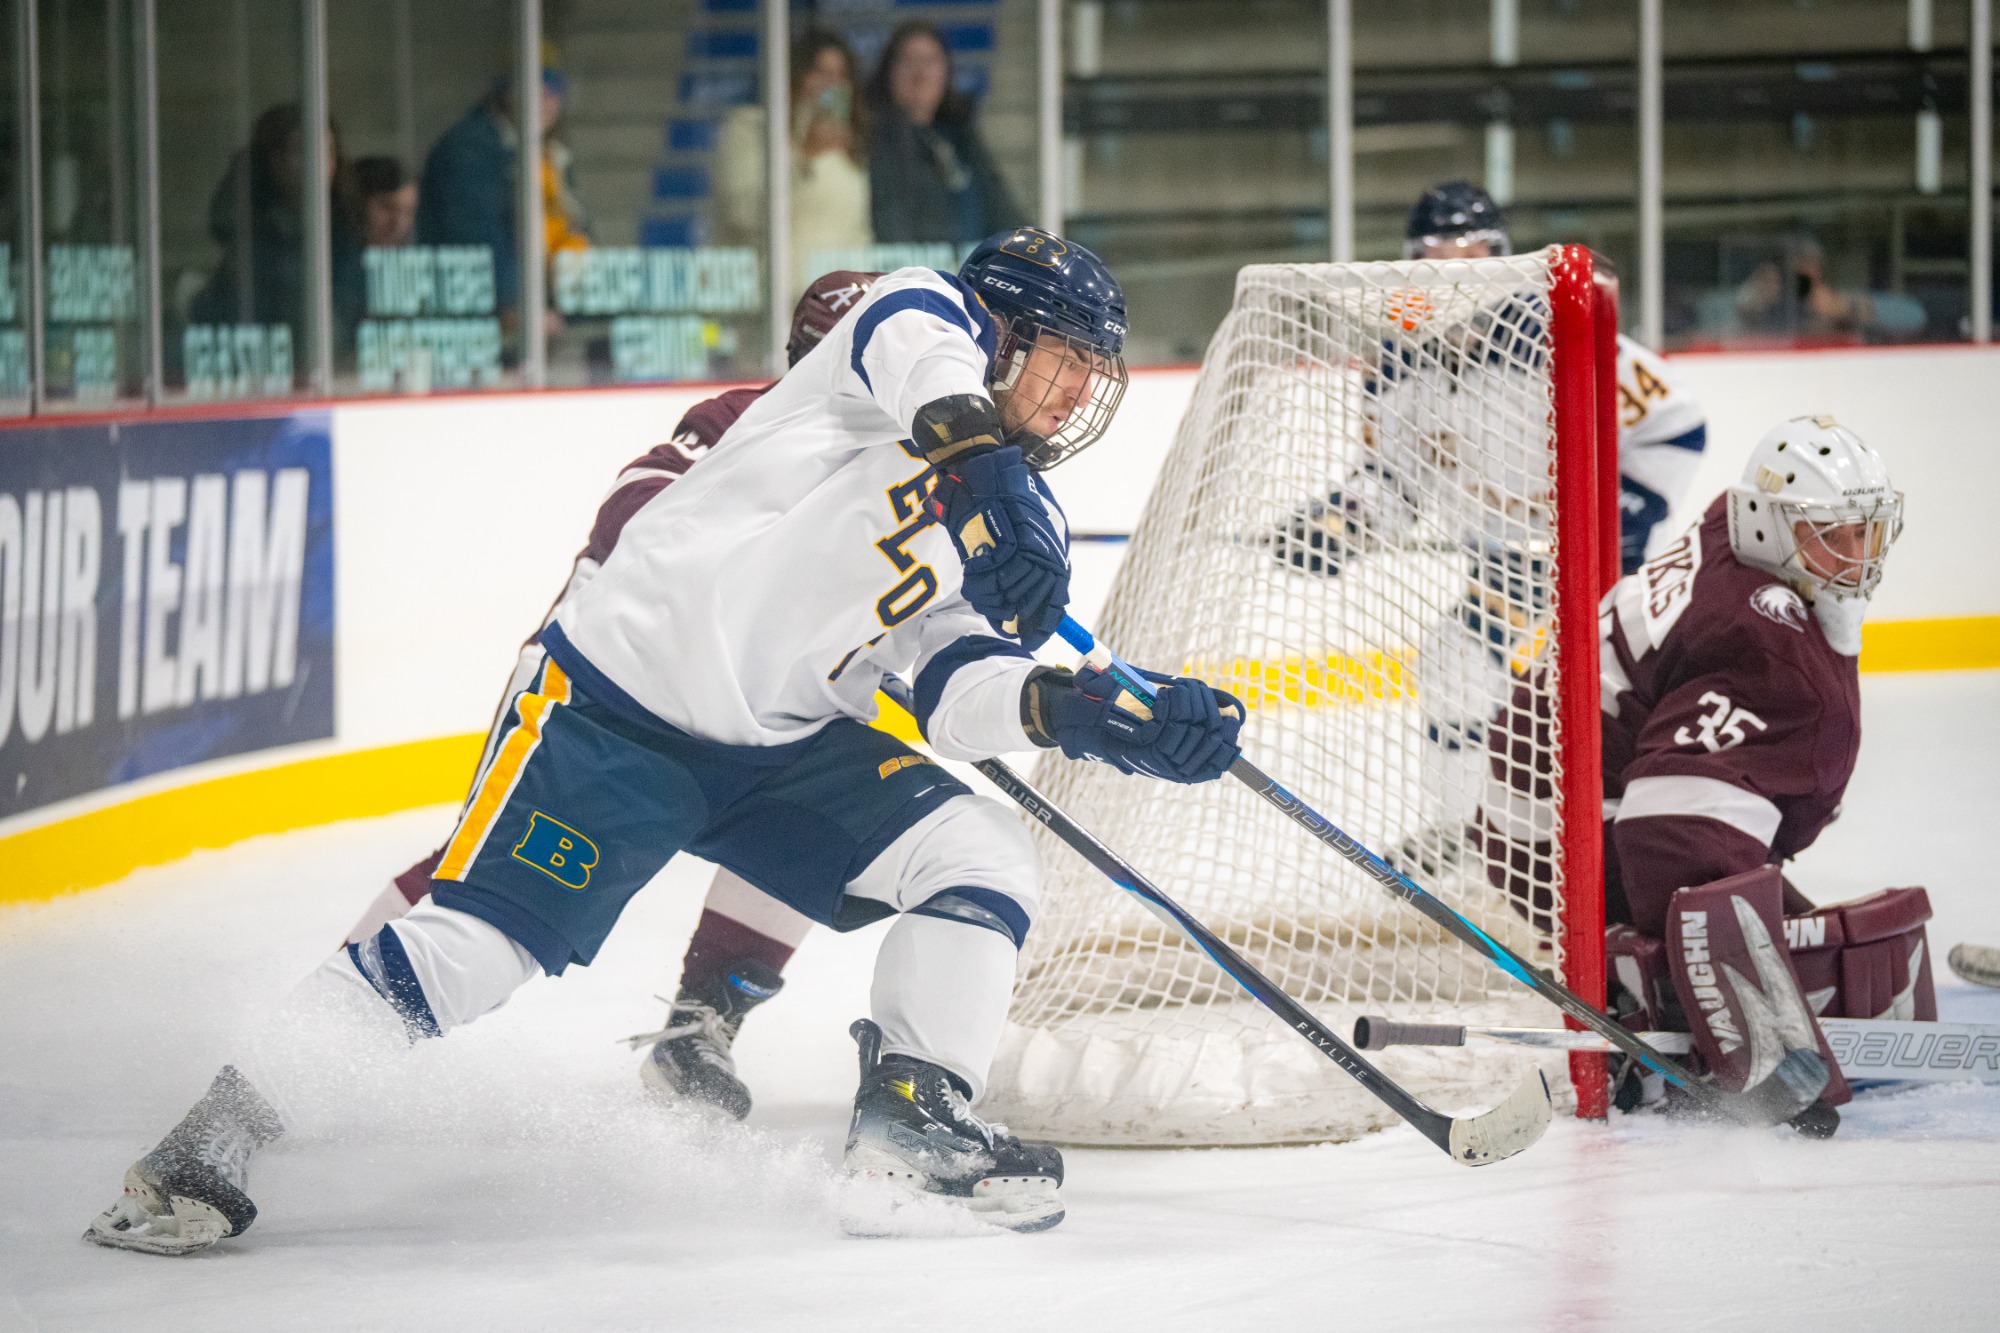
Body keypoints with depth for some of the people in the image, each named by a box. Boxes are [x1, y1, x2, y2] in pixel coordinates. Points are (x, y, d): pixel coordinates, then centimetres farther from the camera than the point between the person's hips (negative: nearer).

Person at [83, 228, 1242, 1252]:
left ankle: (910, 1126, -3)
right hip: (627, 692, -7)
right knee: (476, 944, -14)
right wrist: (985, 467, -48)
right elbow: (913, 335, -31)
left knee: (986, 856, -7)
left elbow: (963, 688, 0)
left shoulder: (1021, 529, 13)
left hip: (783, 746, 7)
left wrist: (1101, 723, -15)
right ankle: (213, 1143, -6)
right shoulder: (930, 320, -5)